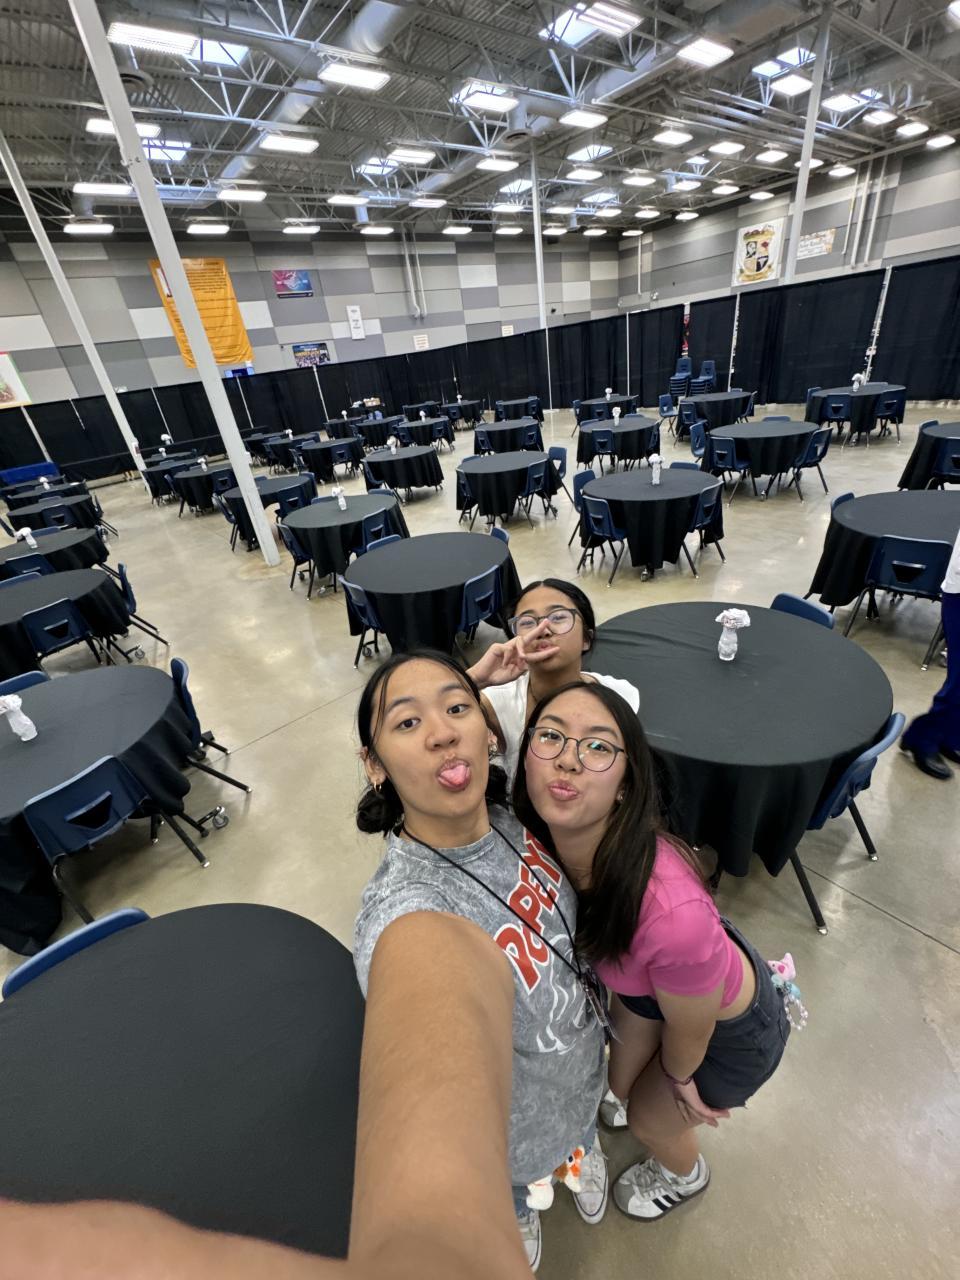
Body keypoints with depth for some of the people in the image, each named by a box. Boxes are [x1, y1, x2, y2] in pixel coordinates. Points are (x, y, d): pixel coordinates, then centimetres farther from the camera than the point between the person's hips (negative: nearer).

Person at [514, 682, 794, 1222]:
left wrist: (678, 1078, -5)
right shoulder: (540, 836, -32)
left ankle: (688, 1175, 62)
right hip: (650, 981, 4)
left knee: (651, 1120, 25)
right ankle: (633, 1096, 66)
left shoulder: (671, 912, -45)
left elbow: (690, 1030, -21)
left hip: (733, 1028, -3)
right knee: (620, 1084, 29)